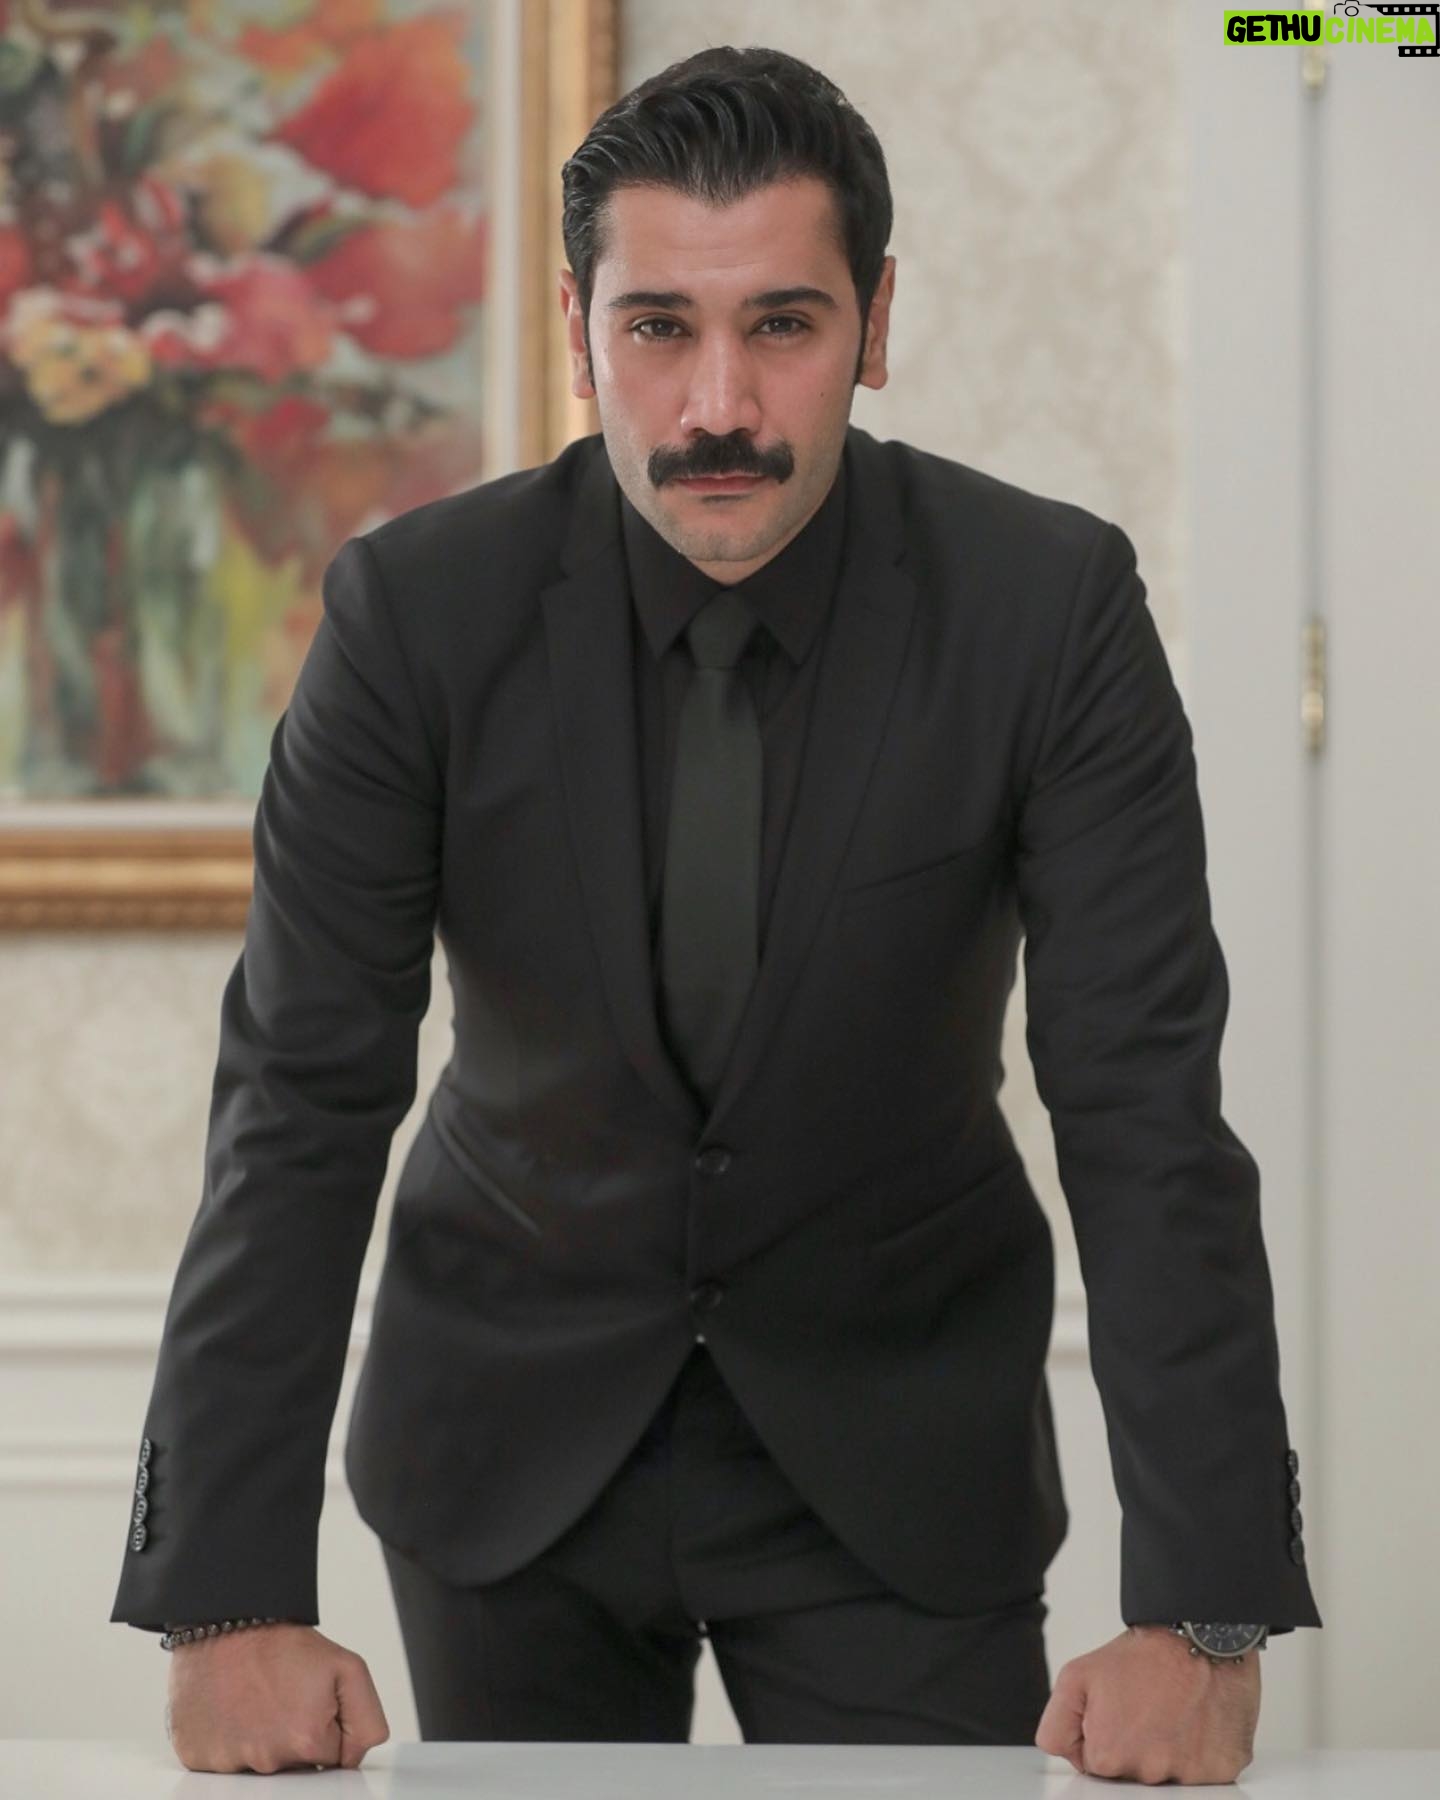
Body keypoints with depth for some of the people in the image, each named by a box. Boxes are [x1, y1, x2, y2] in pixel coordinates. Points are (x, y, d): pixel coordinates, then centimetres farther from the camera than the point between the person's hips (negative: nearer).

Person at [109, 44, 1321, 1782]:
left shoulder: (1049, 604, -17)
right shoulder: (417, 609, -16)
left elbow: (1147, 1111, -19)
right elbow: (300, 1102, -17)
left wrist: (1204, 1617, -29)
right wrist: (228, 1602, -26)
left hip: (898, 1443, 0)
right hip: (512, 1427, 1)